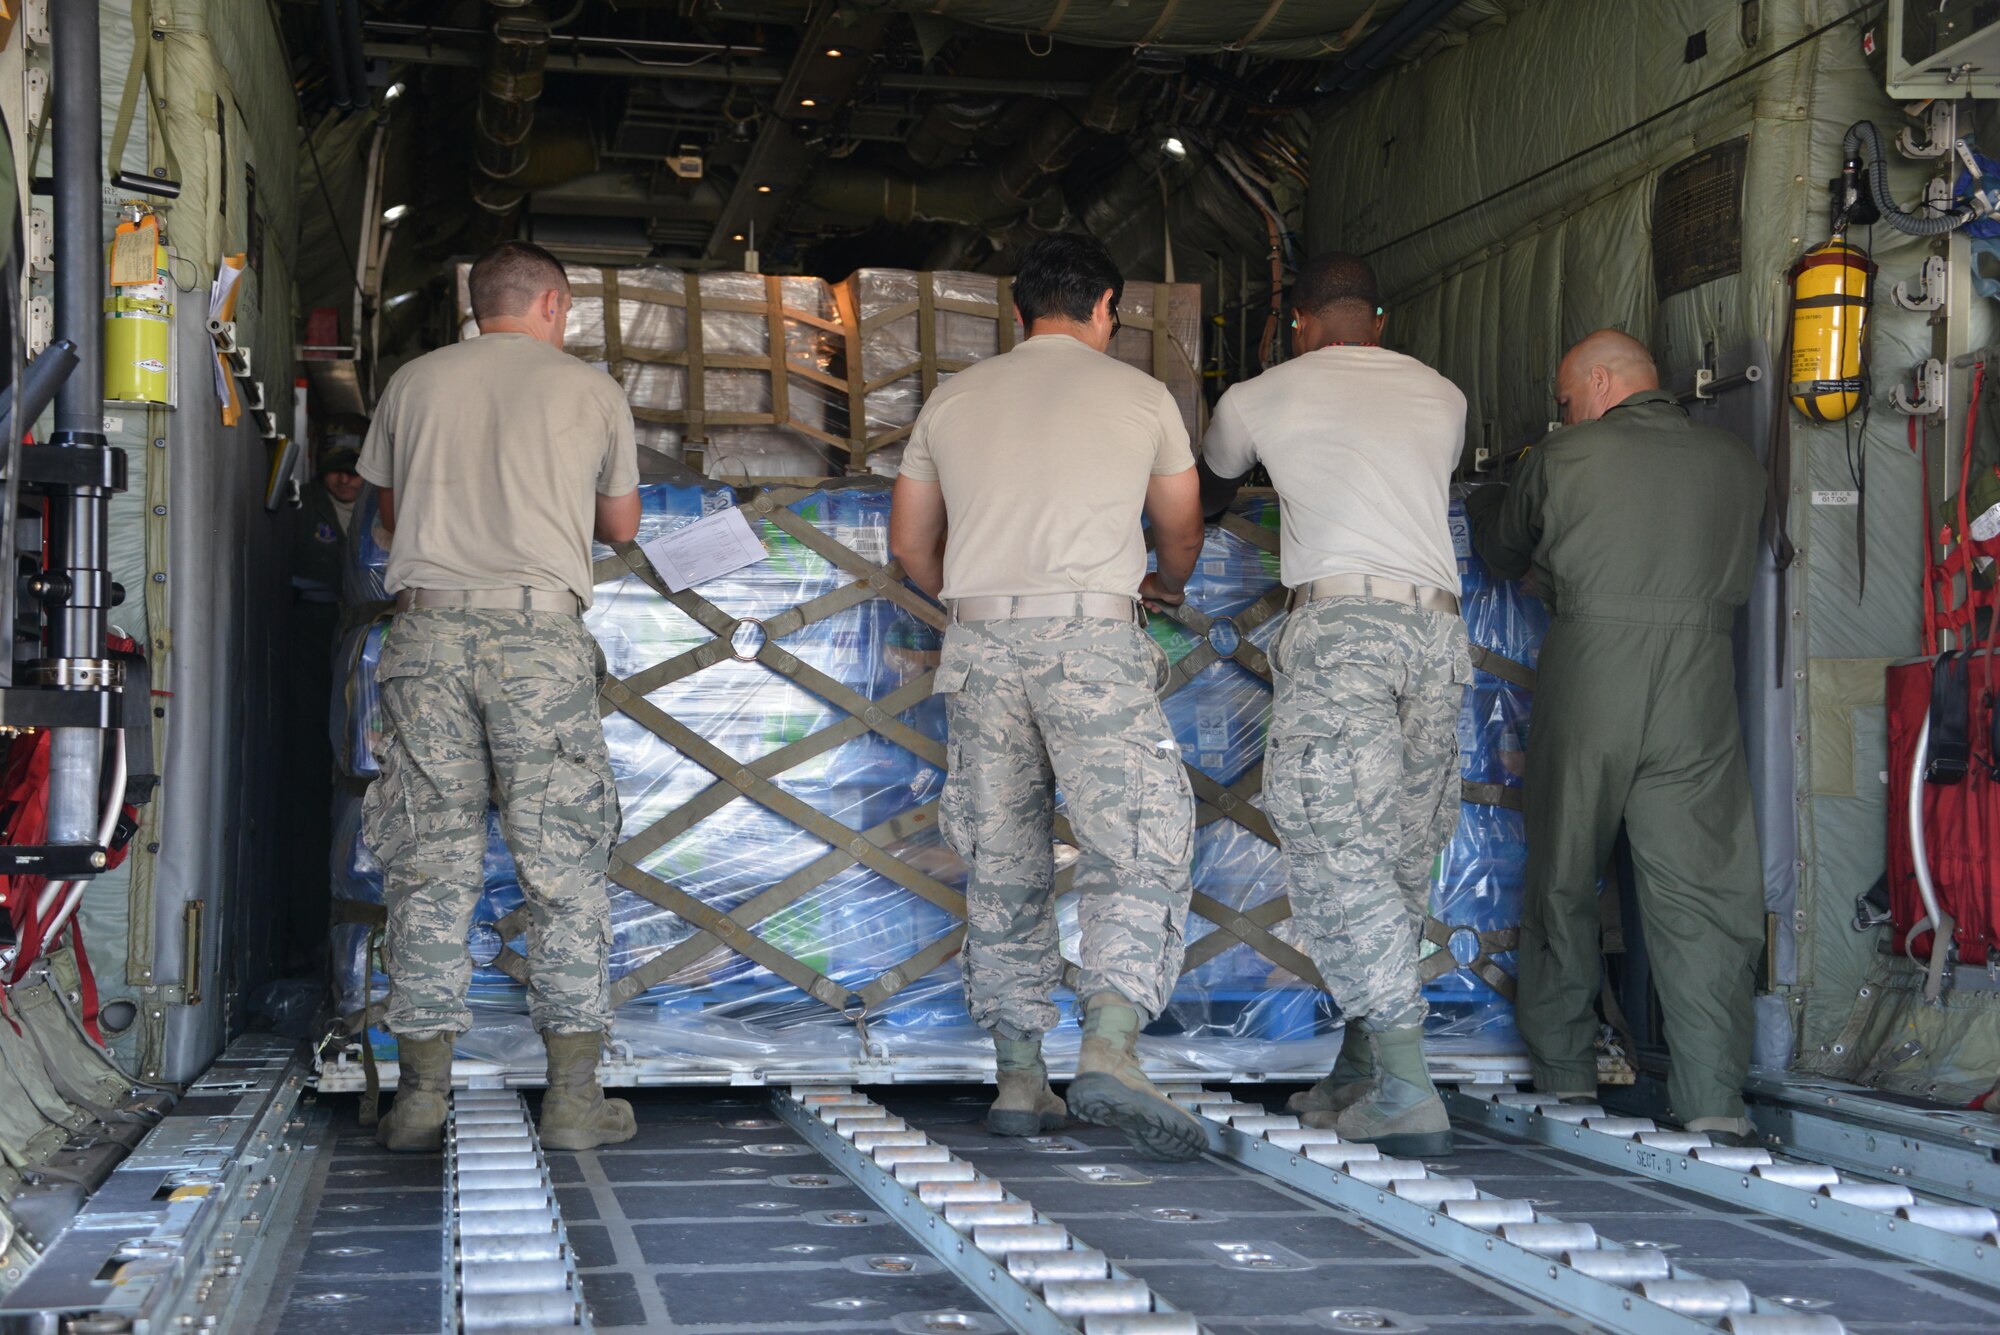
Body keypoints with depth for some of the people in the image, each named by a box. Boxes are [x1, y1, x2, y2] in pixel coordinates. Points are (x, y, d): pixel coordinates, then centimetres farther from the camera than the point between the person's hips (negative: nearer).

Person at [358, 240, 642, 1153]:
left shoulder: (413, 383, 14)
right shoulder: (591, 391, 10)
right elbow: (621, 526, 21)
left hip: (427, 625, 2)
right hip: (539, 633, -2)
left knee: (429, 862, 4)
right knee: (563, 862, 2)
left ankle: (422, 1091, 5)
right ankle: (573, 1094, 2)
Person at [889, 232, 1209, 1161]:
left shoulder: (954, 398, 17)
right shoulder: (1140, 395, 9)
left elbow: (909, 544, 22)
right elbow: (1182, 529, 23)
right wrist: (1163, 586, 45)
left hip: (978, 644, 4)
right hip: (1093, 639, -4)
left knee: (1003, 867, 10)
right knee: (1138, 851, -5)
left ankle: (1019, 1077, 12)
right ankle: (1109, 1051, -23)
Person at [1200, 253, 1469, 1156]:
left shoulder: (1261, 397, 13)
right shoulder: (1441, 397, 21)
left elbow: (1208, 480, 33)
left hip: (1339, 620, -5)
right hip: (1435, 625, 5)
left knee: (1338, 852, -10)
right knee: (1400, 856, 10)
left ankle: (1405, 1090, -20)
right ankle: (1361, 1072, 16)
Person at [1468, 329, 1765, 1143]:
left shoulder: (1562, 460, 1)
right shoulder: (1737, 465, 8)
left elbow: (1501, 552, 17)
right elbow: (1737, 578, 17)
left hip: (1587, 680, -1)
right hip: (1698, 687, 1)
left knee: (1561, 883, 13)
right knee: (1700, 892, 1)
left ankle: (1562, 1071, 19)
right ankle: (1712, 1097, -6)